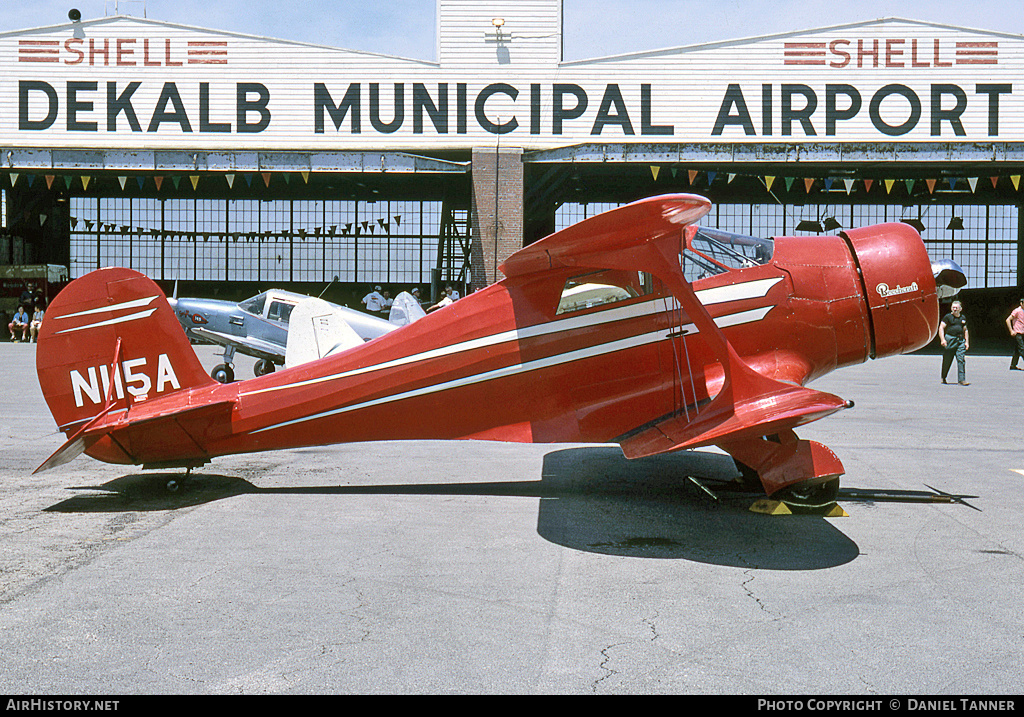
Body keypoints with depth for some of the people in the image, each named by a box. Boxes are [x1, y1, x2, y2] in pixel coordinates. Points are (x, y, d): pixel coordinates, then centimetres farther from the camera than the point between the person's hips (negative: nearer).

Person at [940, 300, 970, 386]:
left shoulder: (963, 318, 15)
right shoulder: (948, 317, 0)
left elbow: (965, 330, 23)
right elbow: (941, 328, -6)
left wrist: (967, 342, 15)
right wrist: (943, 339, -17)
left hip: (960, 340, 4)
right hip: (950, 340, -4)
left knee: (961, 359, -8)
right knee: (947, 360, 4)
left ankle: (961, 380, -9)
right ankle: (943, 378, 23)